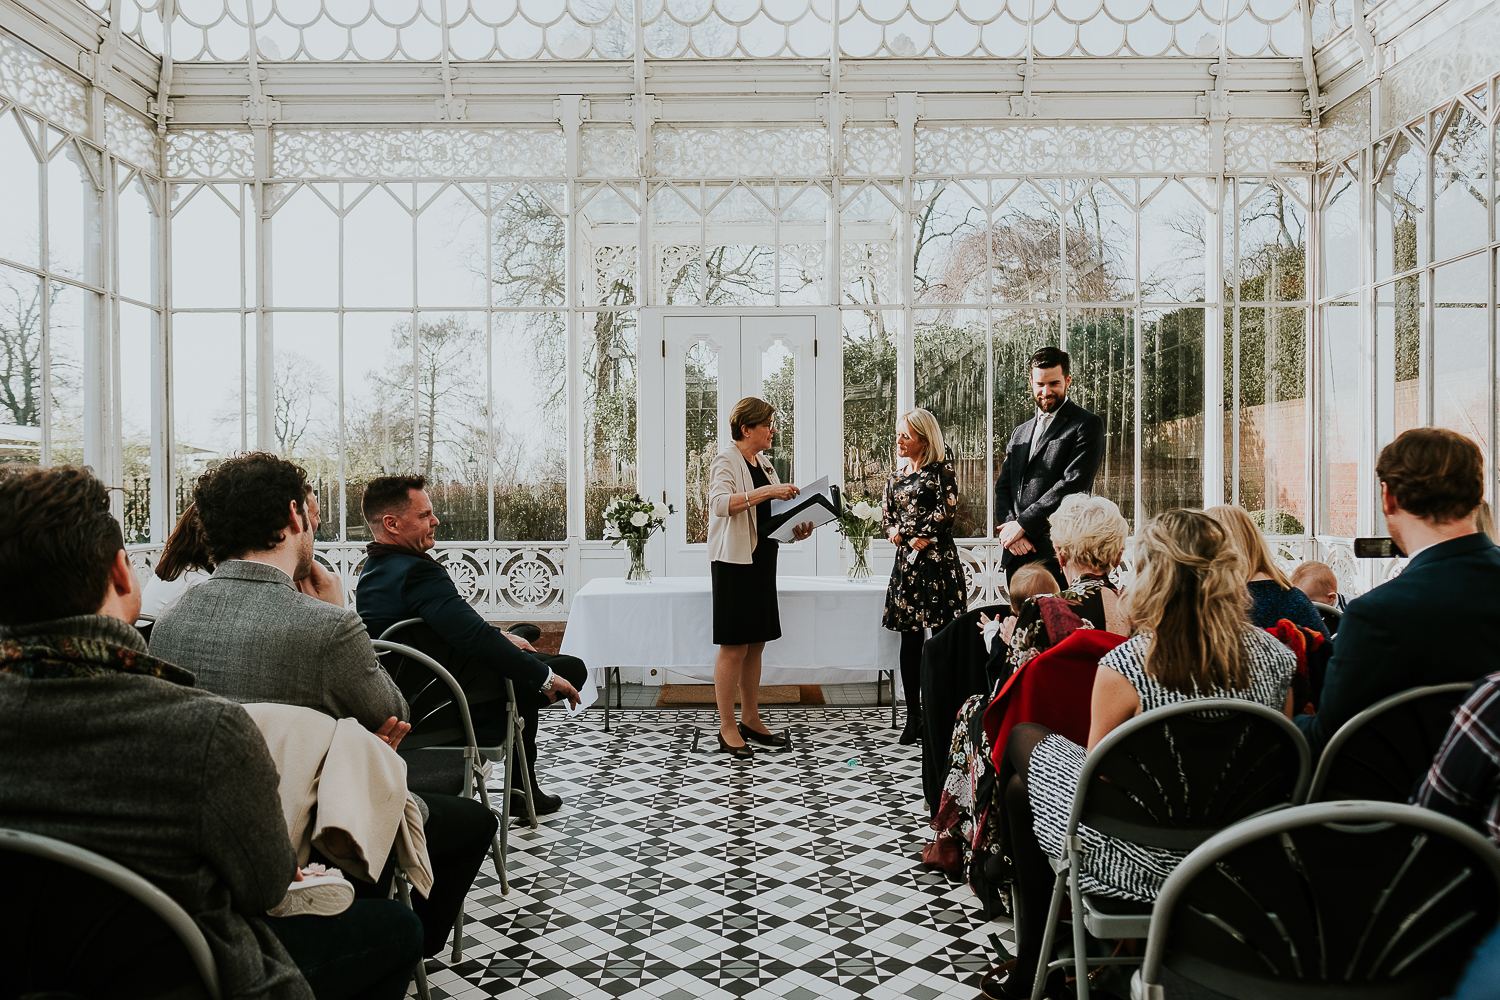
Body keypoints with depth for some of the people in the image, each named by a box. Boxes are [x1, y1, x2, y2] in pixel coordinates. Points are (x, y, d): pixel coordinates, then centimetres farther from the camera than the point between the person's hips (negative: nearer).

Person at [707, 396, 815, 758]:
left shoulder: (764, 463, 17)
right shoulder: (726, 461, -9)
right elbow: (721, 503, -26)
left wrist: (796, 528, 7)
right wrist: (767, 491, -29)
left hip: (762, 559, 8)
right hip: (734, 561, -8)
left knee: (755, 643, 11)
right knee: (734, 646, -5)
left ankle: (750, 720, 20)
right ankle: (727, 729, 2)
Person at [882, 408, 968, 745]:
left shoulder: (941, 472, -1)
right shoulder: (896, 476, 17)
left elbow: (946, 510, -11)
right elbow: (886, 515, 15)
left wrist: (906, 532, -5)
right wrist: (910, 540, -3)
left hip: (938, 560, -6)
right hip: (907, 561, 6)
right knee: (910, 639, 5)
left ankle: (943, 717, -1)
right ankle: (914, 717, 11)